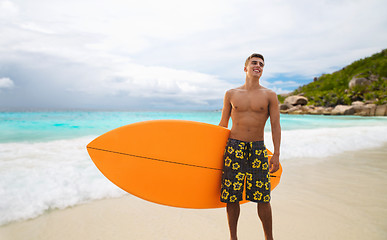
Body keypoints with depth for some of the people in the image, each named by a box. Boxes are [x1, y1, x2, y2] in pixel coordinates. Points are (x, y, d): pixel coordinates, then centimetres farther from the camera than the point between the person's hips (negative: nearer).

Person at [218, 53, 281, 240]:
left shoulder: (270, 96, 5)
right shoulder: (231, 94, 8)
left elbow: (275, 126, 2)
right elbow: (223, 125, 13)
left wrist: (276, 154, -5)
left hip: (258, 149, 0)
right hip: (234, 147, 1)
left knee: (263, 198, 2)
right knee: (231, 196, 4)